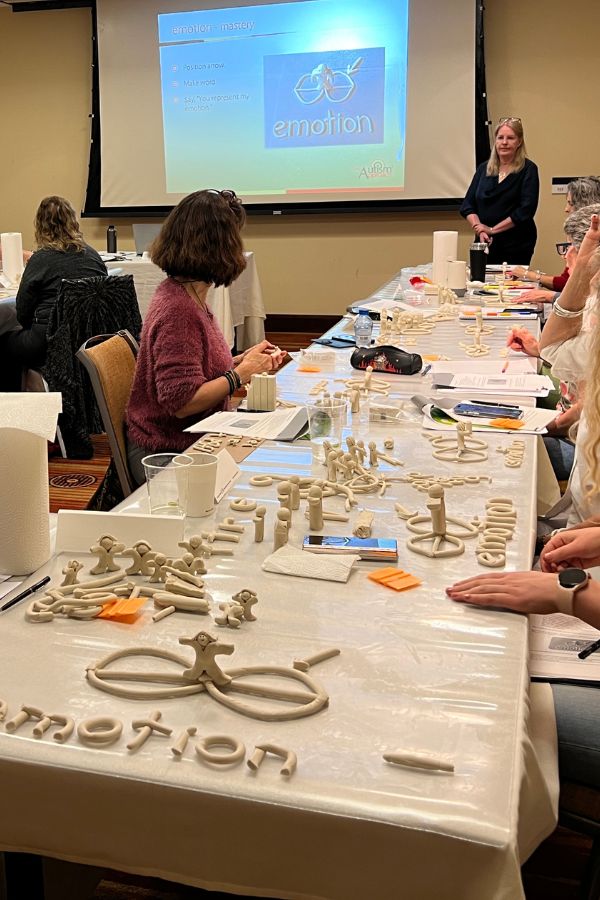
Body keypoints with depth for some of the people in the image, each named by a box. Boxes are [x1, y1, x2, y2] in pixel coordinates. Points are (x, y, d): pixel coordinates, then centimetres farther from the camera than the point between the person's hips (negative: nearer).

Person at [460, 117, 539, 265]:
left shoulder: (528, 169, -2)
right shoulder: (483, 168, 11)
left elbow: (526, 210, -11)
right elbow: (467, 205, 7)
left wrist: (492, 229, -11)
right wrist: (479, 229, -10)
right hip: (485, 244, 4)